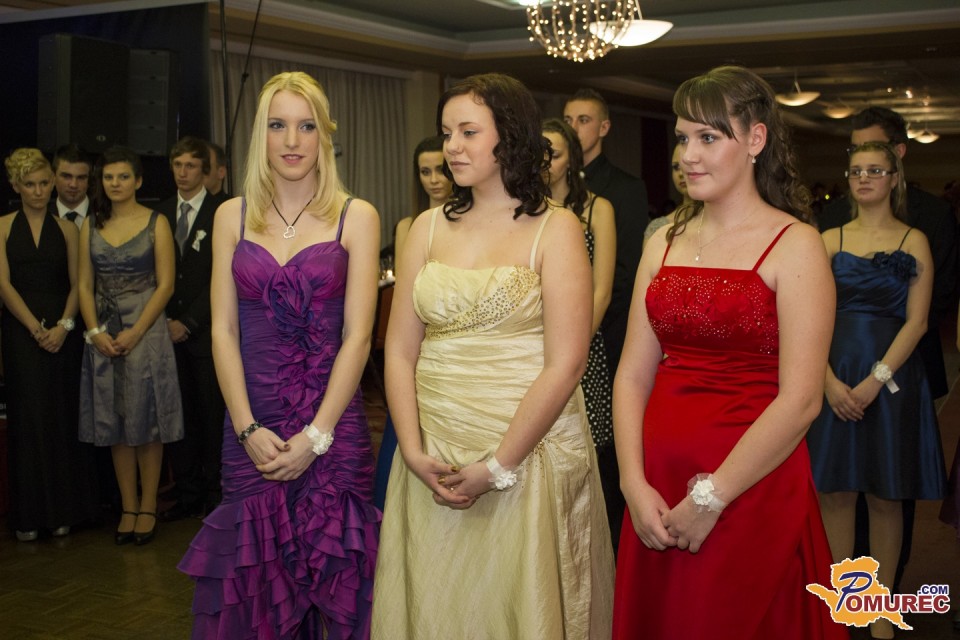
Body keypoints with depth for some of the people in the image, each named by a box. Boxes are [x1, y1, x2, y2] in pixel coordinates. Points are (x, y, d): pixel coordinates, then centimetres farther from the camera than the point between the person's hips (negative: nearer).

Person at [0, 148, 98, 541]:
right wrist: (35, 328, -12)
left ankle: (64, 509, 11)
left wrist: (64, 325, -10)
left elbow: (76, 284, 5)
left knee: (63, 417, 3)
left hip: (62, 332, 1)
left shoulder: (66, 229, 10)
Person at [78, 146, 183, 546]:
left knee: (146, 422, 1)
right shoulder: (91, 226, 9)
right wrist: (95, 331, -7)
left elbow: (165, 285, -7)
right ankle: (128, 508, 15)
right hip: (103, 335, 4)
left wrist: (134, 333, -14)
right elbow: (84, 284, 7)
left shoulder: (156, 223, -2)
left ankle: (148, 508, 11)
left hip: (146, 329, -3)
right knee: (115, 424, 7)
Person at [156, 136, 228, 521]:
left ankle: (213, 493, 11)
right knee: (179, 414, 5)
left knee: (212, 414, 1)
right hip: (169, 329, 4)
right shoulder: (161, 213, 12)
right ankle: (187, 493, 14)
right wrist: (165, 320, 0)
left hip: (206, 331, -4)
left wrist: (189, 322, -10)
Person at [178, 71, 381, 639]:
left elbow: (357, 335, -6)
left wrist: (316, 435, -11)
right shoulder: (233, 217, 7)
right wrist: (248, 428, -7)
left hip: (332, 423, -2)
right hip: (251, 426, 2)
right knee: (256, 574, 9)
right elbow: (224, 330, 4)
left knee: (332, 573, 6)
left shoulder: (356, 217, -1)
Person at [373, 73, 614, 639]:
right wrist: (413, 452, -7)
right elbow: (400, 351, 5)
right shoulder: (429, 228, 9)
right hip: (433, 460, 4)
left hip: (530, 453, -4)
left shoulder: (555, 229, -4)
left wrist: (497, 466, -14)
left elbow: (565, 365, -12)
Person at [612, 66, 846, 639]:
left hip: (753, 493, -5)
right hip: (658, 495, 5)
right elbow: (633, 374, 4)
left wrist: (709, 500, -14)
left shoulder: (795, 246, -7)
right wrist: (635, 485, -8)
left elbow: (800, 400, -15)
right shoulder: (665, 243, 8)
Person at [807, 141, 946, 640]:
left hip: (890, 378, -1)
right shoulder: (831, 240, 6)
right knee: (836, 491, 4)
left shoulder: (914, 242, 2)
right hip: (836, 378, 2)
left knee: (885, 497, 5)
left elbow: (916, 322, -4)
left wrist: (876, 380, -14)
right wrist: (830, 381, -12)